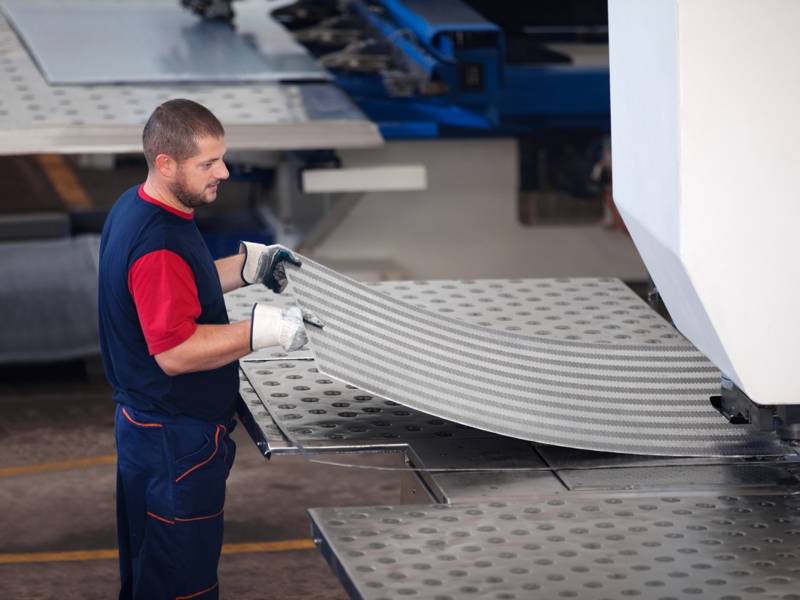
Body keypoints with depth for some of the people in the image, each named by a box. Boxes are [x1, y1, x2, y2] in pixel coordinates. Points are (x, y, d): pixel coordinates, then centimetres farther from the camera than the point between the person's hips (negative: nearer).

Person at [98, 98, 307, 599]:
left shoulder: (133, 210, 4)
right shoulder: (159, 245, -28)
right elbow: (174, 352, -30)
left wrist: (246, 267, 9)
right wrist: (260, 331, -29)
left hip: (144, 422, 10)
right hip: (177, 439, -10)